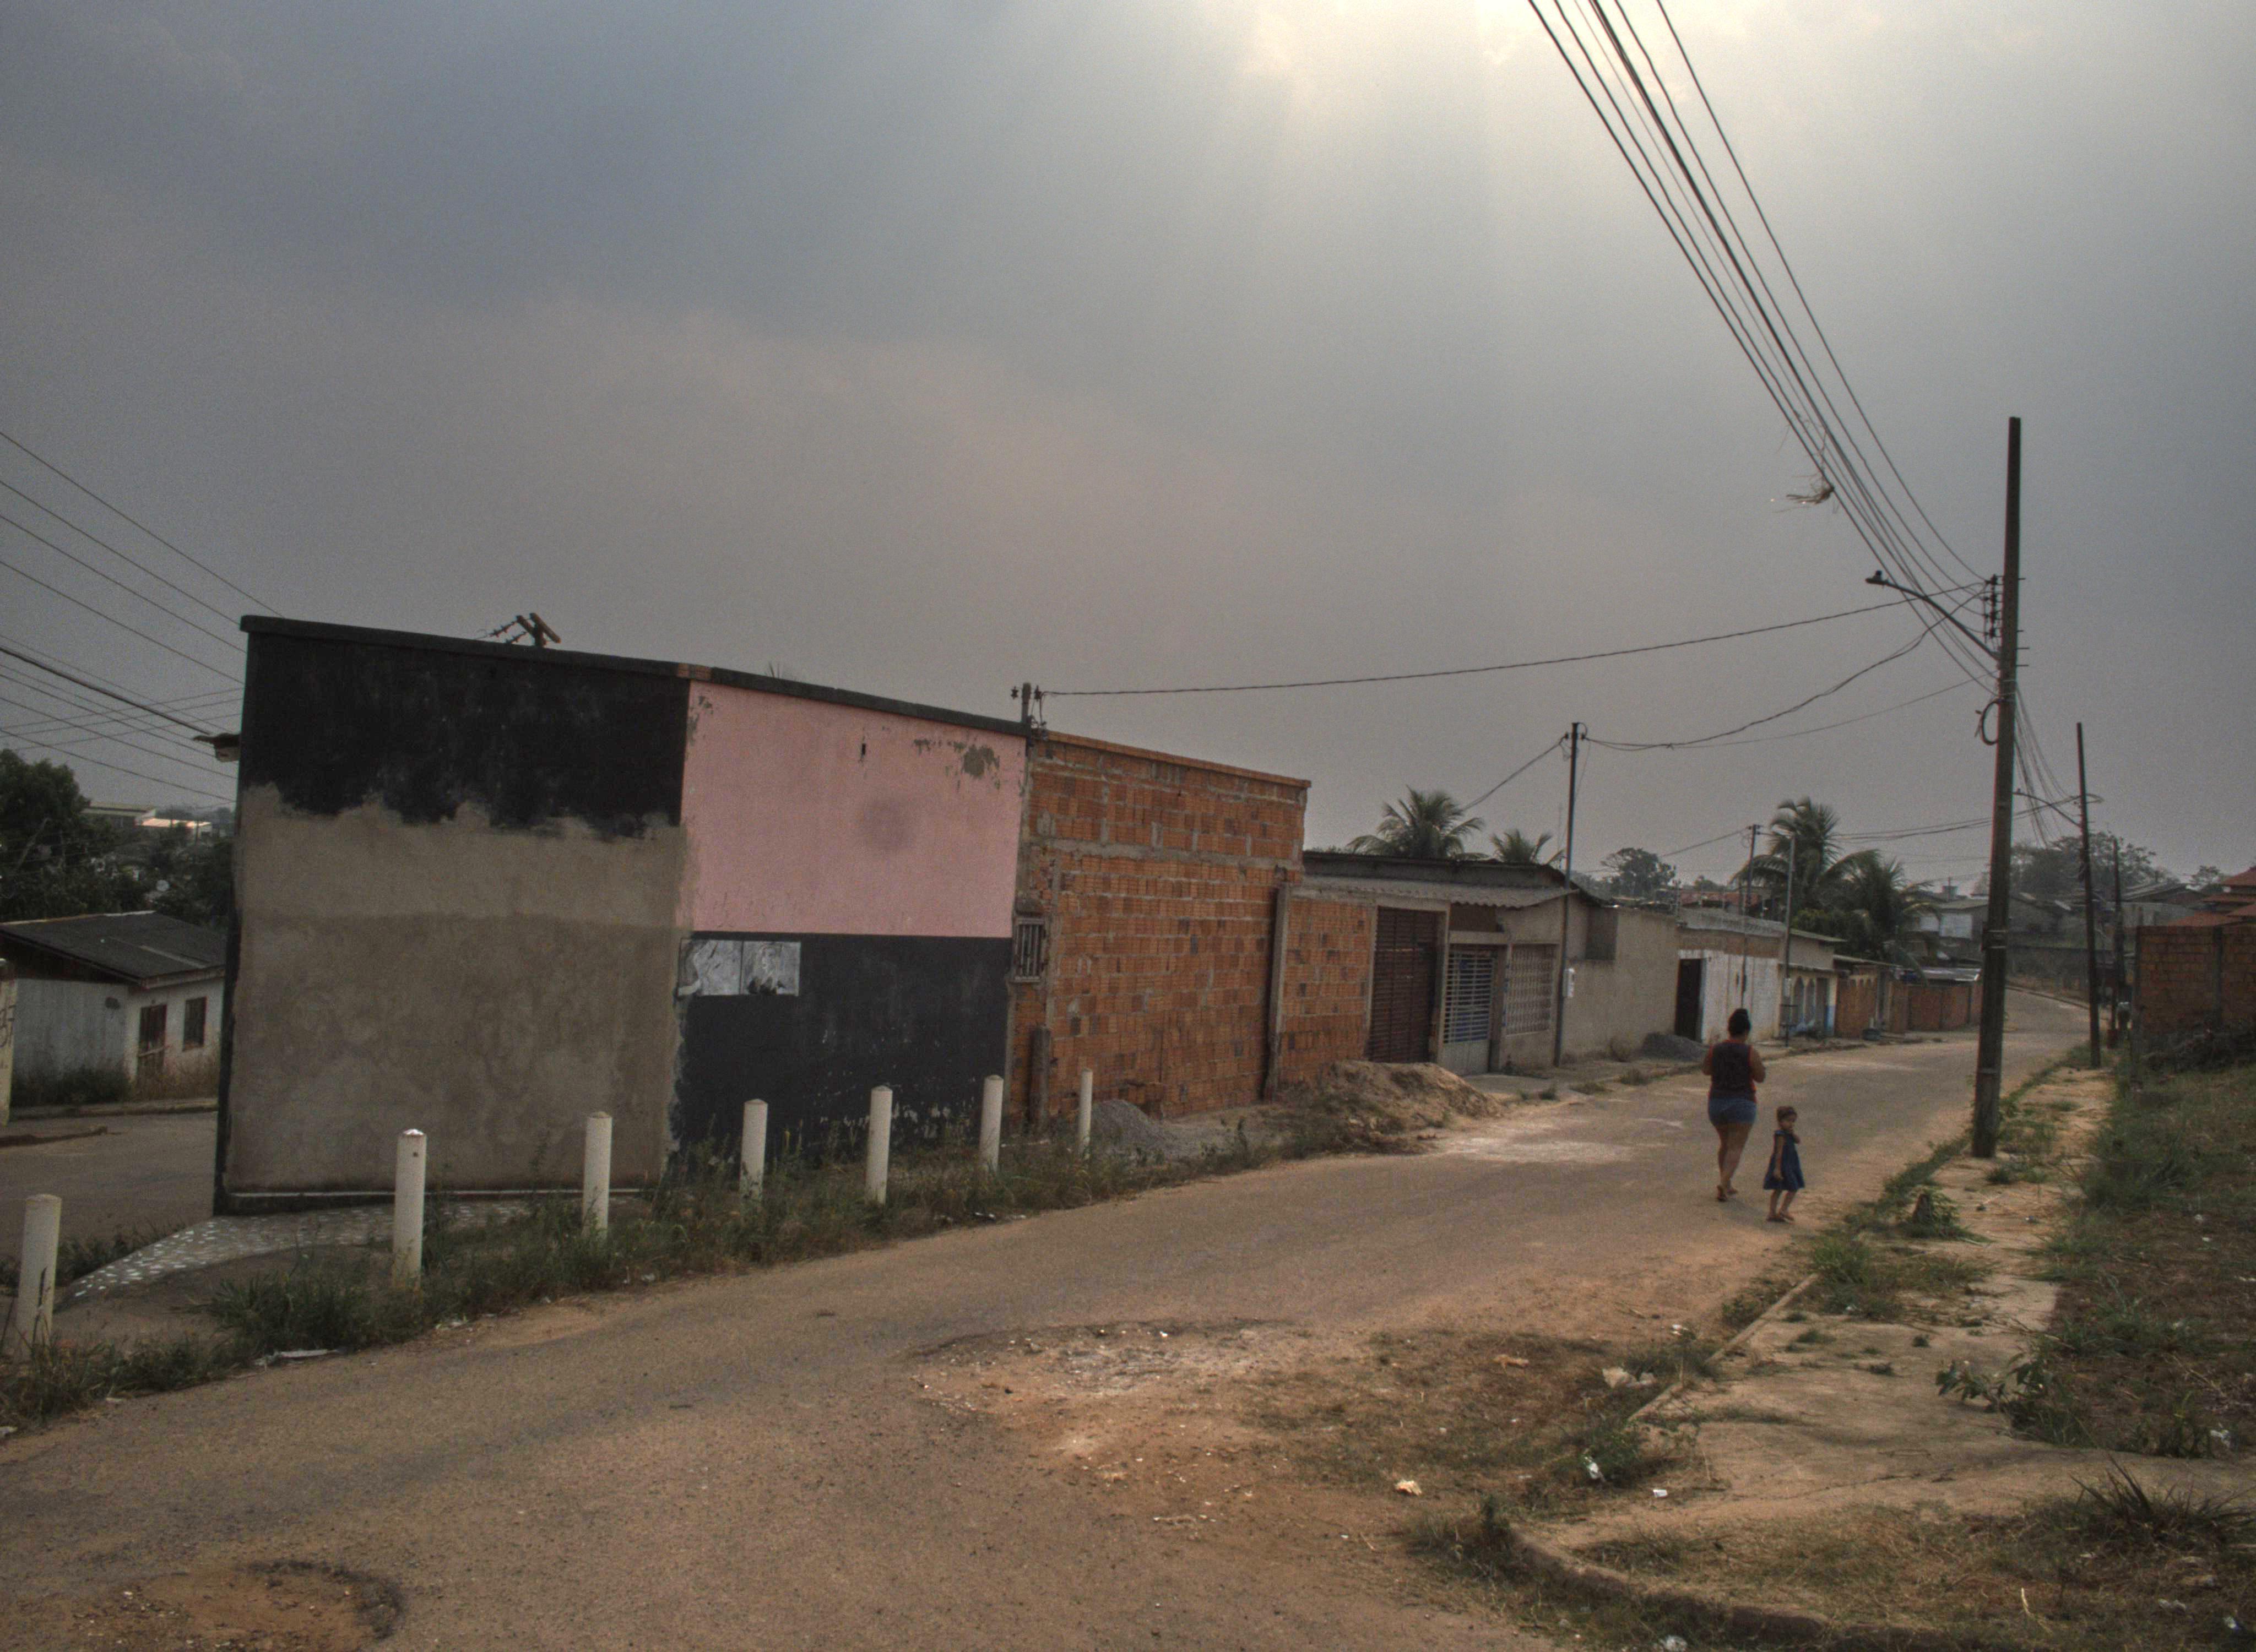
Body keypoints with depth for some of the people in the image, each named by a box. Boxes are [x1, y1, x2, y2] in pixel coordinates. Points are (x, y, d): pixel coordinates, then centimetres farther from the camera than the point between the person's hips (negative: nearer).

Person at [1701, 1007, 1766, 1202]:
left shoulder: (1715, 1050, -2)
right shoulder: (1751, 1053, -11)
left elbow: (1706, 1070, 13)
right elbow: (1761, 1078, -2)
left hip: (1716, 1103, 4)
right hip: (1741, 1104, -4)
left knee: (1725, 1143, 21)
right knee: (1736, 1148, -1)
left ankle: (1726, 1185, 26)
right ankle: (1723, 1184, -19)